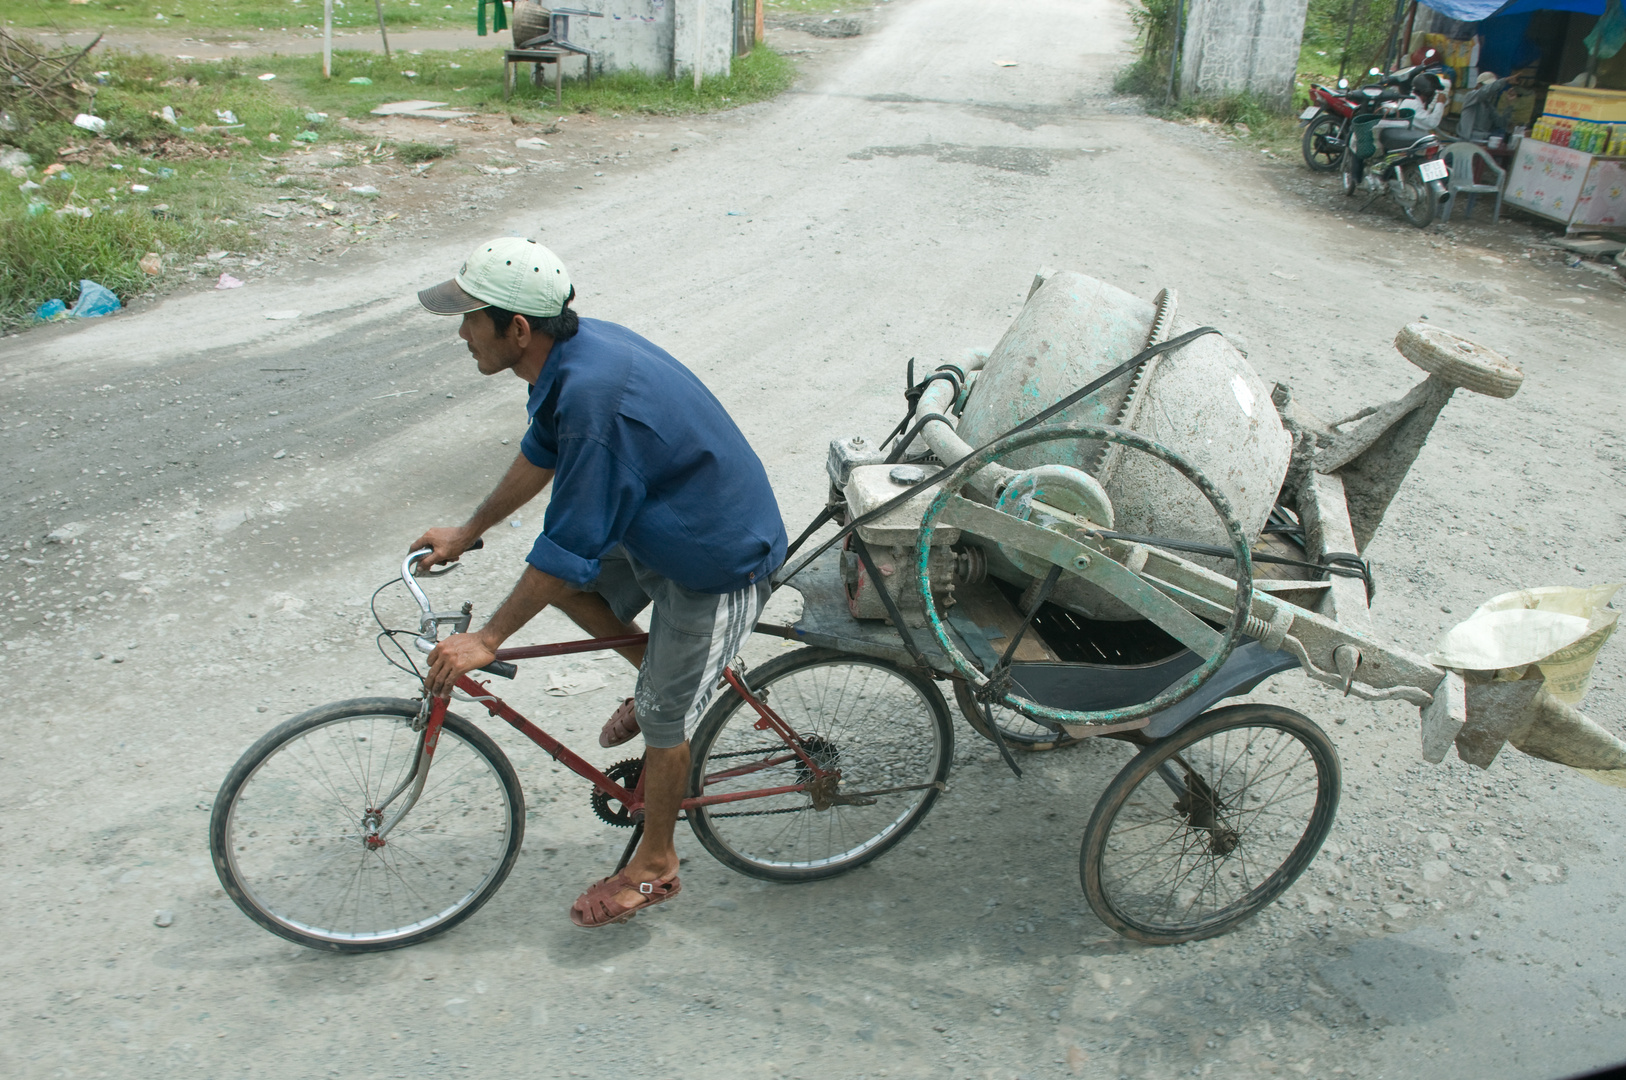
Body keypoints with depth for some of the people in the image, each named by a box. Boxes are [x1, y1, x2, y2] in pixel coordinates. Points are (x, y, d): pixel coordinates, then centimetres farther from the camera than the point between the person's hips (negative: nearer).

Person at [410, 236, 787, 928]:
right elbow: (542, 453, 14)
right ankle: (660, 675, 25)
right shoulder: (576, 348, -4)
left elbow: (570, 546, -28)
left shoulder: (594, 399, -33)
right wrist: (467, 533, 22)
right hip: (668, 528, 9)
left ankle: (654, 867, 25)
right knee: (563, 583, 9)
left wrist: (486, 640, -18)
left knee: (663, 717, 3)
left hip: (719, 560, -9)